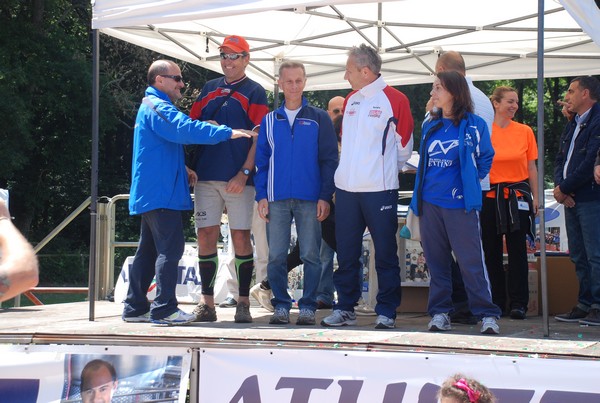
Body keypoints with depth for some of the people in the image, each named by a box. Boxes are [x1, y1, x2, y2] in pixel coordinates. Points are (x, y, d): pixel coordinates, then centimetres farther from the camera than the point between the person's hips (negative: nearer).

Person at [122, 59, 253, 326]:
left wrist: (182, 169, 18)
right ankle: (164, 309, -11)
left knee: (149, 251, 12)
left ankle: (135, 308, 16)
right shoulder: (157, 108, -12)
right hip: (161, 193, -11)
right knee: (170, 249, -11)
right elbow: (186, 129, -29)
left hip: (151, 193, 11)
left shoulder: (151, 107, 22)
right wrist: (226, 133, -31)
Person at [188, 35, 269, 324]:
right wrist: (192, 159, 0)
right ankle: (207, 303, 7)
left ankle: (243, 302, 4)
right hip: (206, 175, 4)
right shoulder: (209, 89, 17)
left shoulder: (254, 92, 3)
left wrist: (244, 172, -13)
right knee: (206, 237, 1)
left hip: (238, 178, -4)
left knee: (241, 238, -2)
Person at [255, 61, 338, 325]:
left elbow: (329, 160, 3)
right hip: (277, 199, 2)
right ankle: (281, 306, 10)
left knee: (310, 256, -1)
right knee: (276, 256, 1)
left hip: (310, 199, -2)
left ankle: (308, 306, 6)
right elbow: (261, 161, 11)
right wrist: (261, 196, 1)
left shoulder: (319, 119, 6)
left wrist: (325, 196, -5)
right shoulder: (269, 121, 12)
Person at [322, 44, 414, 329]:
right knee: (346, 254, 9)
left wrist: (382, 168, 9)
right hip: (347, 188, 6)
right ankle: (345, 308, 18)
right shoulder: (350, 101, 13)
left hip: (380, 189, -5)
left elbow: (404, 147, 1)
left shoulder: (394, 100, -5)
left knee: (385, 253, 1)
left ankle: (387, 311, 7)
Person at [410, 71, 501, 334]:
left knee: (471, 260, -6)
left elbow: (485, 159, 7)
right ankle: (439, 312, 15)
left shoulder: (474, 125, -3)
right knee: (436, 260, 8)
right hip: (430, 204, 5)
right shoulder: (430, 125, 12)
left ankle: (487, 315, -1)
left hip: (460, 204, -5)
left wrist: (469, 182, 4)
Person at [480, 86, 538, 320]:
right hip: (490, 197, 0)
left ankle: (518, 302, 4)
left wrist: (535, 197, 3)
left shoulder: (525, 131, 3)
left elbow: (532, 168, 7)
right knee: (492, 251, 6)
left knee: (518, 250, 0)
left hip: (518, 196, 0)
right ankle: (496, 302, 15)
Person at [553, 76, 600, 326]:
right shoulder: (571, 126, 20)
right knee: (579, 257, 11)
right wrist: (560, 186, -1)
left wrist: (564, 189, -11)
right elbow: (560, 160, 18)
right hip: (571, 200, 9)